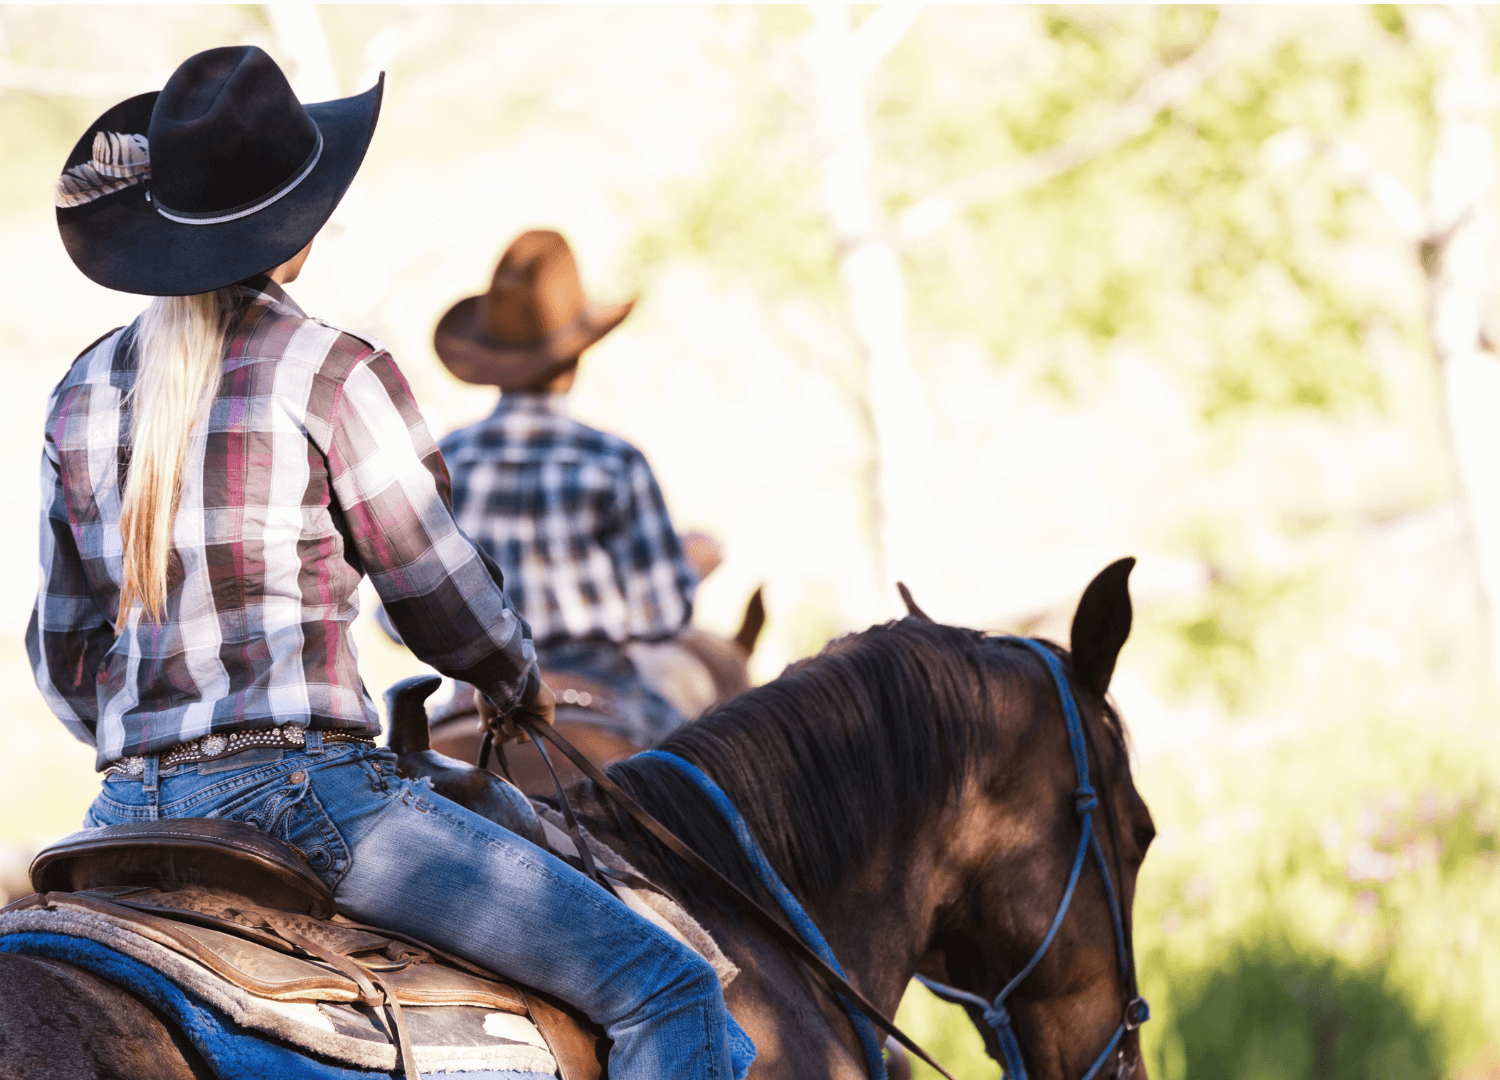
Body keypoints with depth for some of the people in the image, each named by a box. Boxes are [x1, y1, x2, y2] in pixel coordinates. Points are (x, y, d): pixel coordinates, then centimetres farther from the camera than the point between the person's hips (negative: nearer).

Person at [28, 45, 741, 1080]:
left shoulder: (84, 392, 11)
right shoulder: (332, 372, -7)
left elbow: (65, 651, 16)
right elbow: (444, 593, 1)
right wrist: (523, 688, 21)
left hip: (131, 807, 7)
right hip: (303, 794, -7)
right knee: (671, 990, -8)